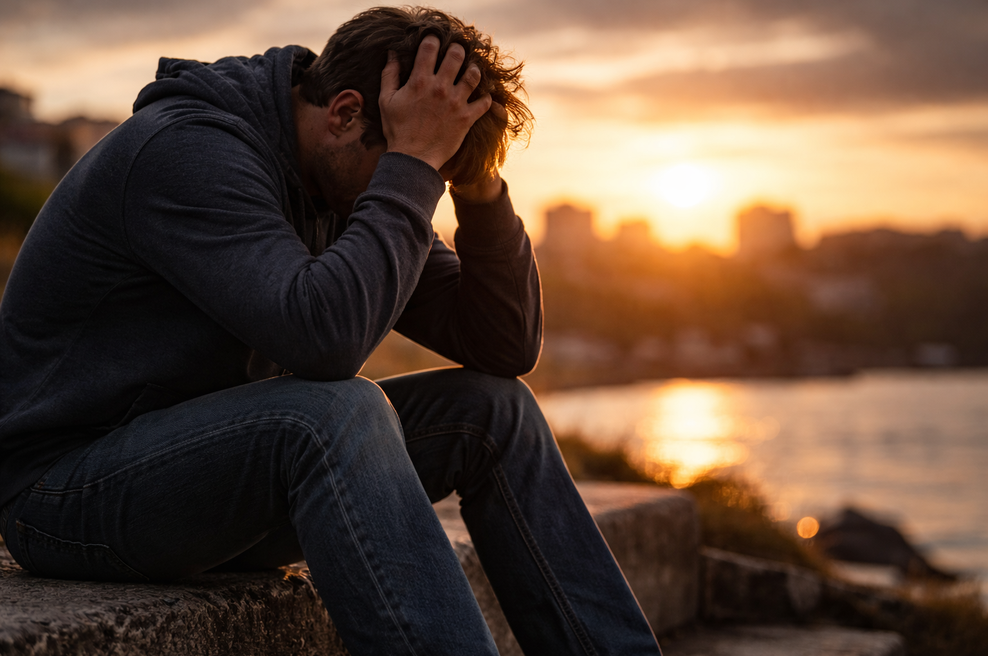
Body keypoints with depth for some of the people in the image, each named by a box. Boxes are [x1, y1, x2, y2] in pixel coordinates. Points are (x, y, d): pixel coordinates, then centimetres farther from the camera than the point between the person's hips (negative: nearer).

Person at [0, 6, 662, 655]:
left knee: (494, 409, -3)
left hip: (222, 458, 8)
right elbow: (322, 333, -36)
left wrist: (480, 185, -11)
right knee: (337, 411, -35)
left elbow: (508, 344, 2)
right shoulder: (183, 151, -21)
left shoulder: (347, 184, 4)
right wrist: (413, 163, -27)